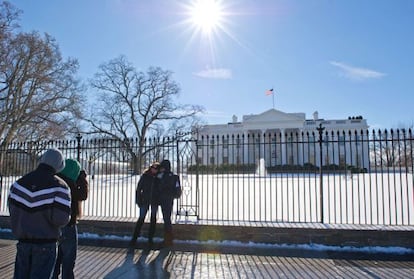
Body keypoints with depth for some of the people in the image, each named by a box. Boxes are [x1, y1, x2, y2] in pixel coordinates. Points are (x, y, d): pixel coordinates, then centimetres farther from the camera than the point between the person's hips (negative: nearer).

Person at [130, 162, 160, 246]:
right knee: (141, 219, -2)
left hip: (155, 201, 2)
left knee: (153, 219, 8)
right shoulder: (145, 175, -4)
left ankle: (150, 238, 19)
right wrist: (138, 200, -5)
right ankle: (134, 238, 7)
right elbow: (139, 188, -1)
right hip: (145, 200, -1)